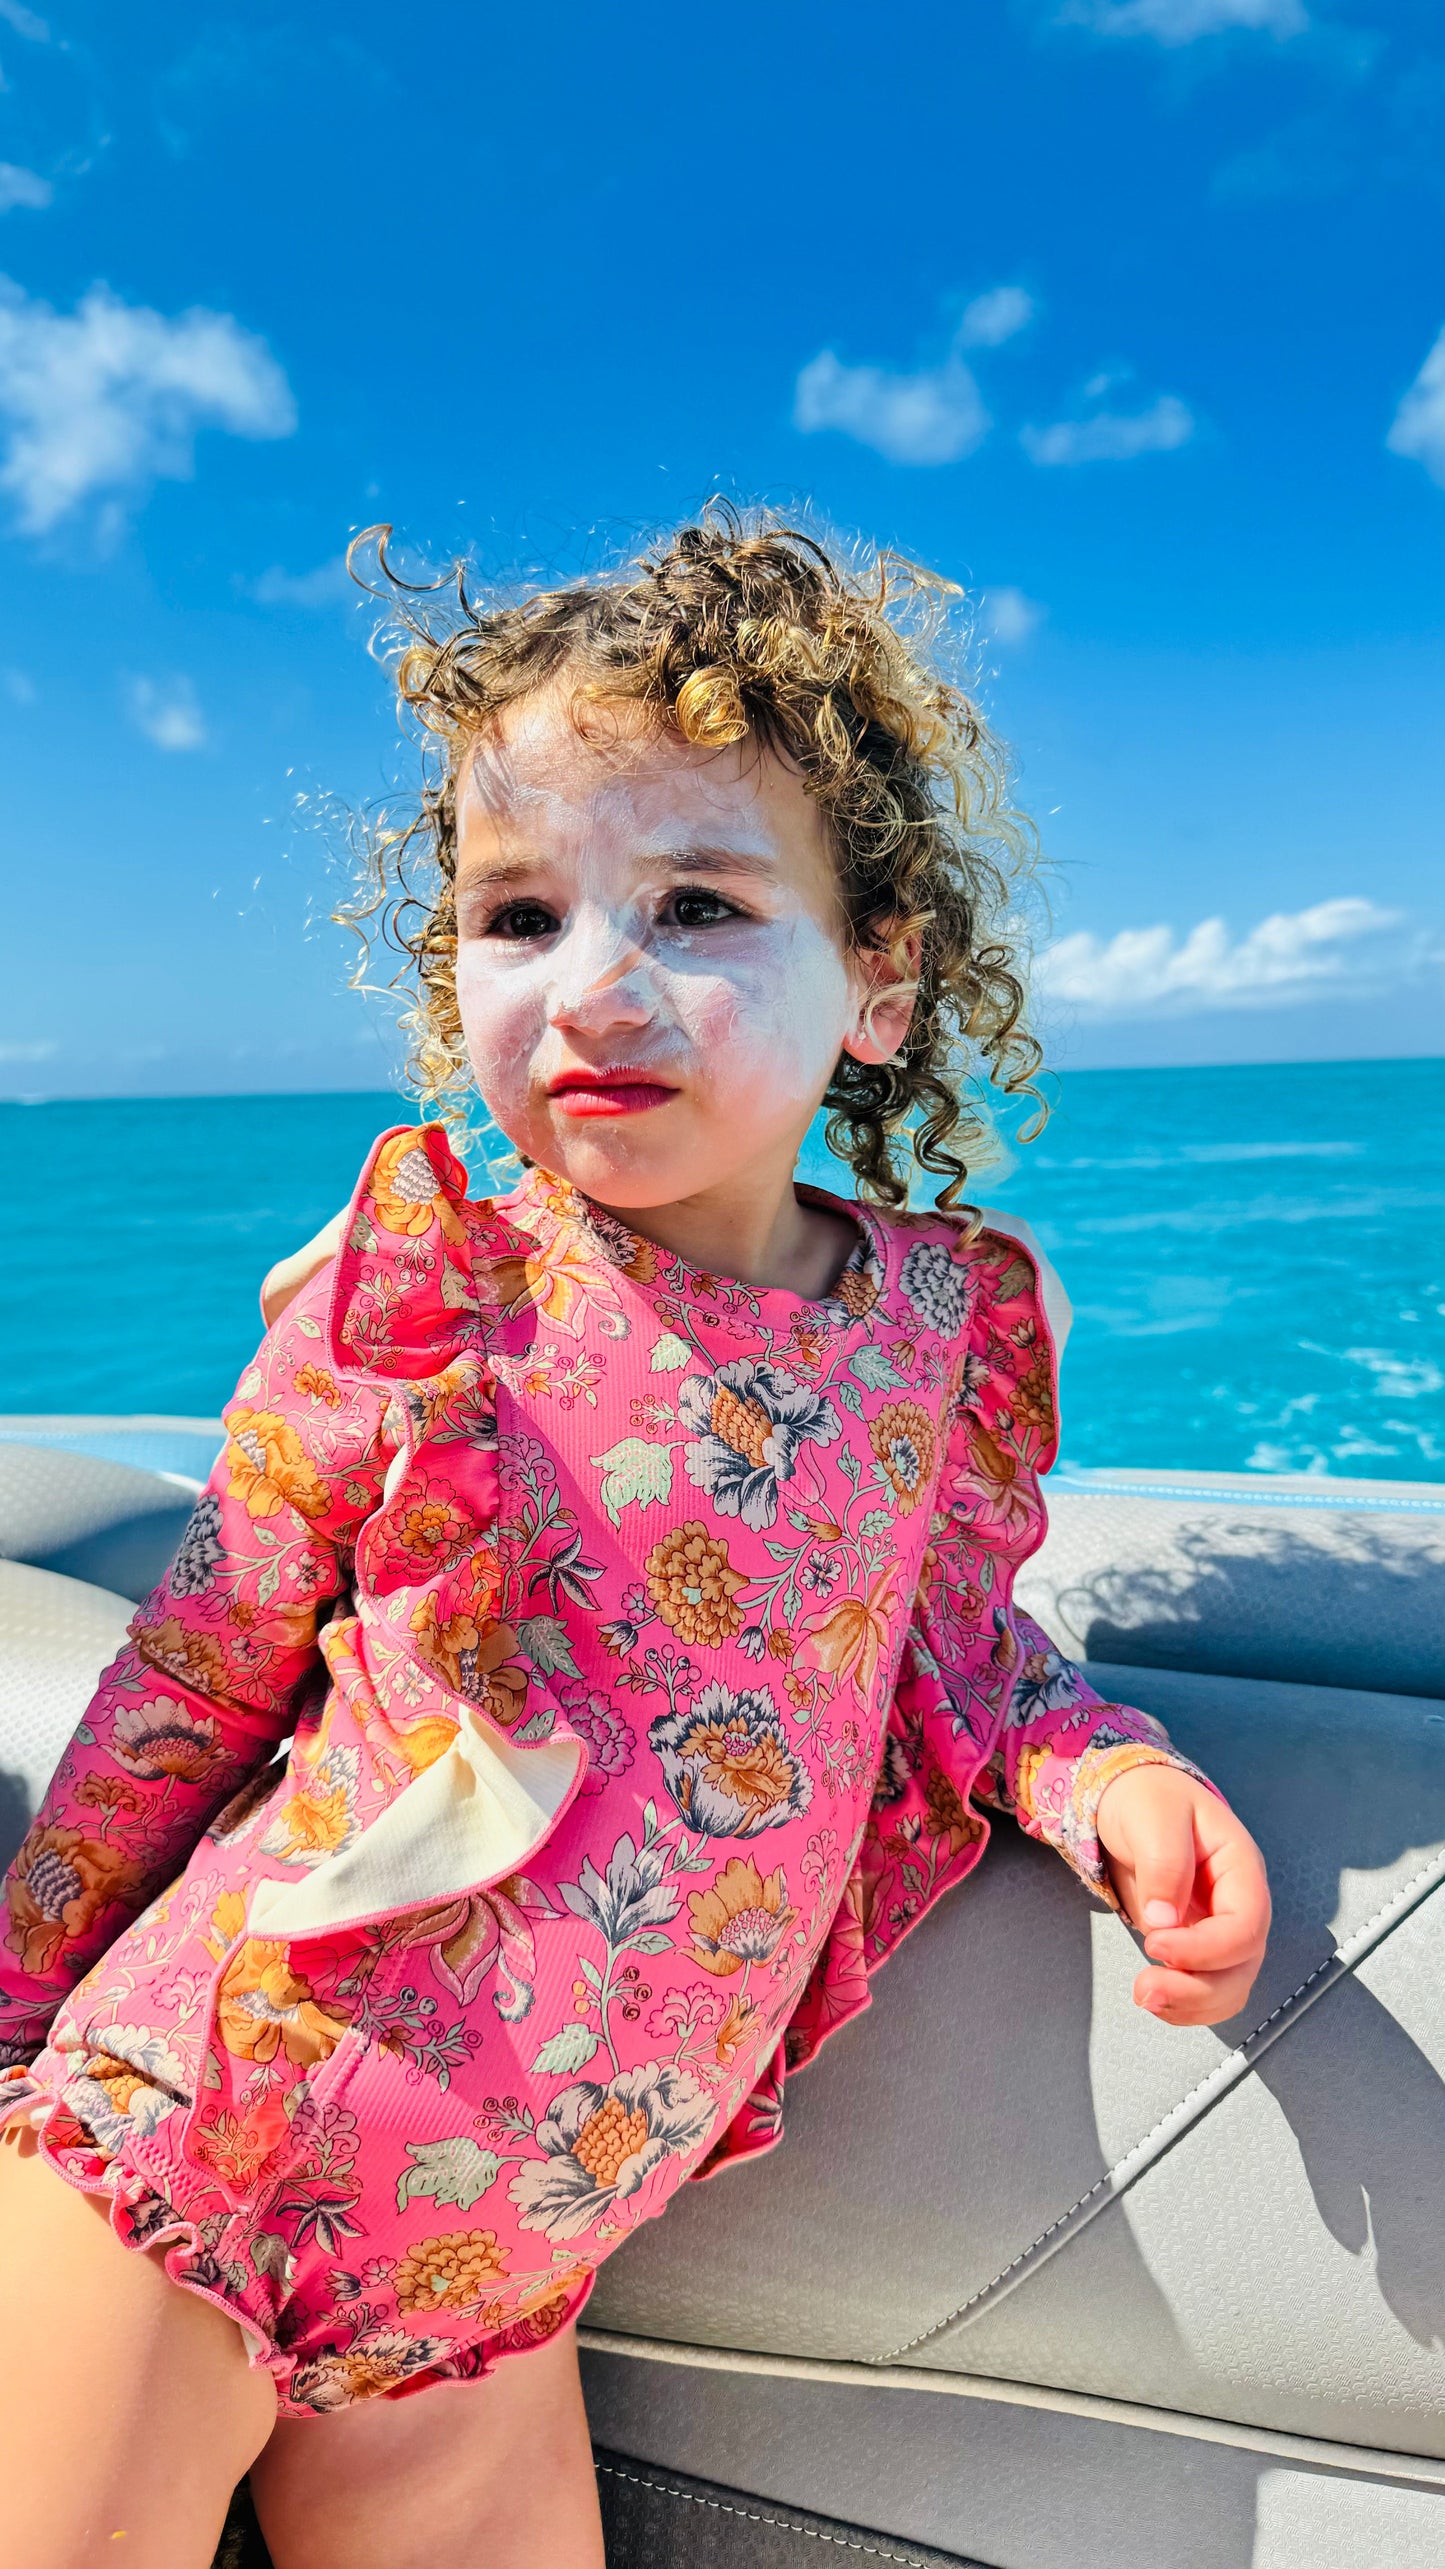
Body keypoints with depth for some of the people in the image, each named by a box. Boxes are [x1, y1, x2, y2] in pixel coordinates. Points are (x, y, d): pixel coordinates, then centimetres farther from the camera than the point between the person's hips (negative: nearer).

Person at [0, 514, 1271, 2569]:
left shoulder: (950, 1327, -7)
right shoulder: (407, 1291, -14)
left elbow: (961, 1647, 10)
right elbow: (185, 1686, -4)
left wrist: (1101, 1770, -10)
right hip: (186, 2142, -2)